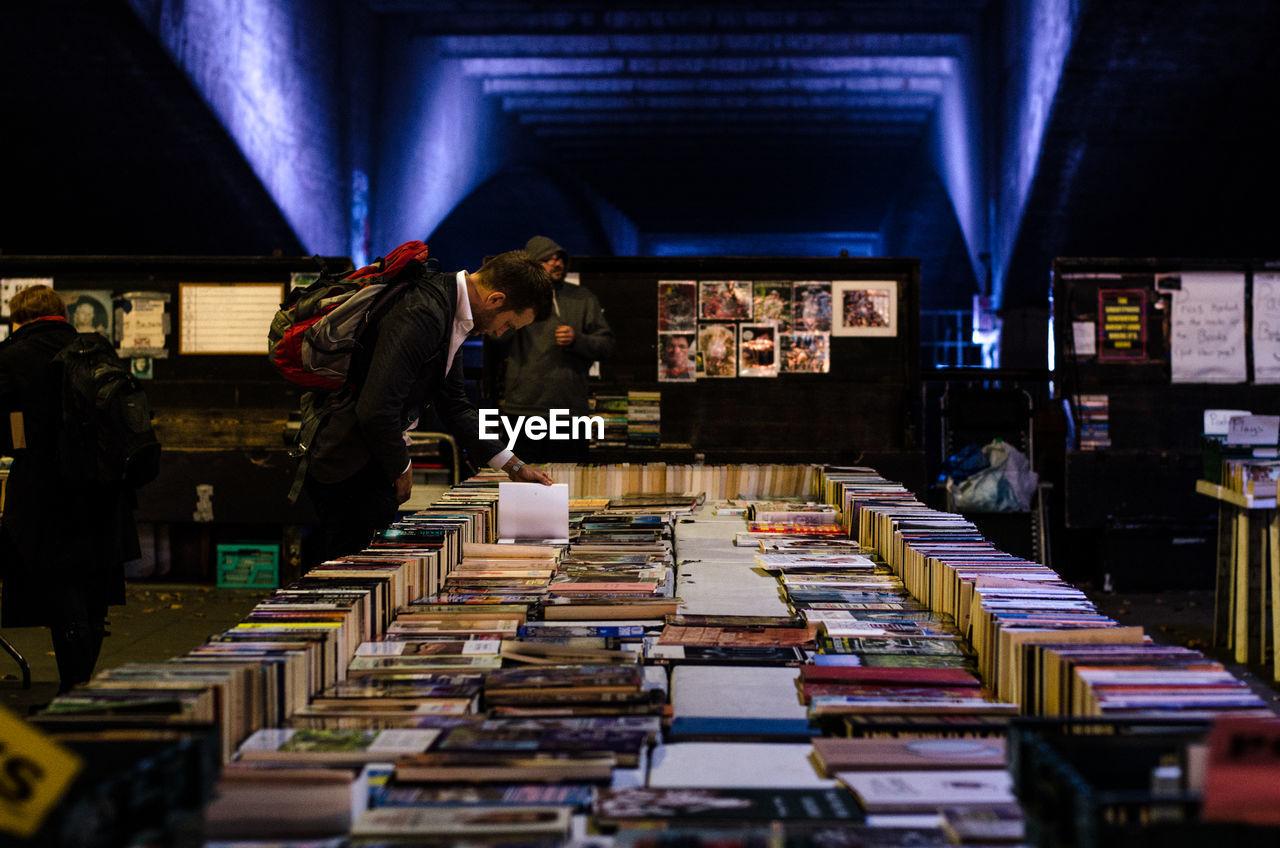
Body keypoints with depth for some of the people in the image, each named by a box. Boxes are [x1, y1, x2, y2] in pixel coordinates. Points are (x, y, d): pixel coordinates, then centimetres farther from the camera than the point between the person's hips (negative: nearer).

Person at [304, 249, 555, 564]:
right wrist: (401, 468, -11)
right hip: (349, 472, -10)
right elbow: (376, 410, -30)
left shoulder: (451, 311, 8)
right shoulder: (421, 314, -25)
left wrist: (513, 465, 15)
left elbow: (453, 404, 18)